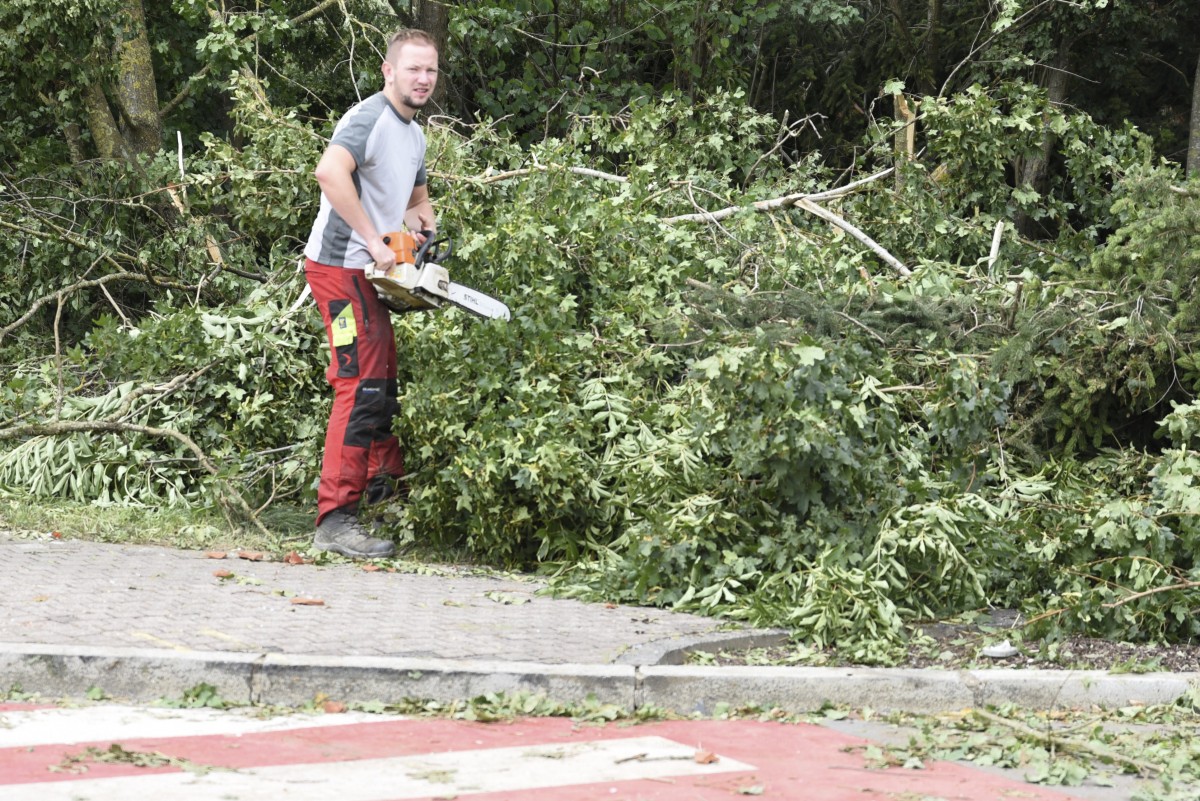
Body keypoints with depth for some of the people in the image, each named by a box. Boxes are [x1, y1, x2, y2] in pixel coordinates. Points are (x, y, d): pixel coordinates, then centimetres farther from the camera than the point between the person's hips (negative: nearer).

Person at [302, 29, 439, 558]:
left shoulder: (414, 136, 17)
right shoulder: (369, 119, -14)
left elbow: (418, 201, 30)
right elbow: (330, 172, -33)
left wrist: (426, 228, 5)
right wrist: (374, 242, -29)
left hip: (370, 275, 10)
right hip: (341, 268, -10)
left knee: (384, 383, 17)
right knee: (362, 388, -14)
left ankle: (387, 490, 30)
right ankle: (335, 520, -15)